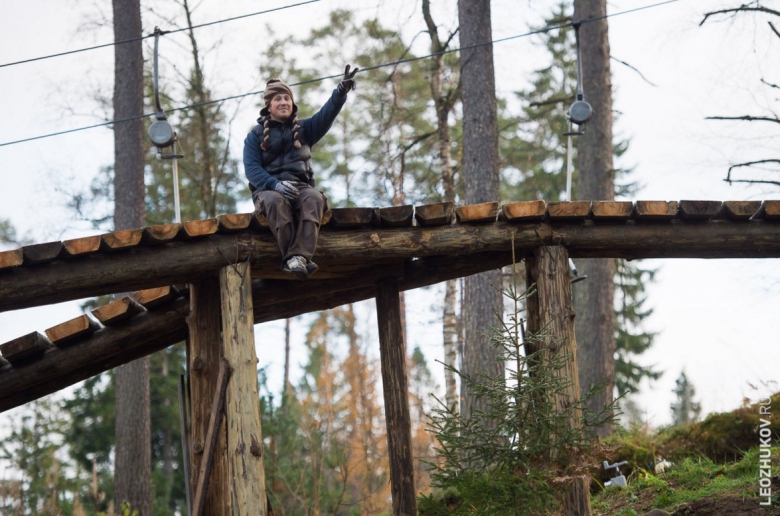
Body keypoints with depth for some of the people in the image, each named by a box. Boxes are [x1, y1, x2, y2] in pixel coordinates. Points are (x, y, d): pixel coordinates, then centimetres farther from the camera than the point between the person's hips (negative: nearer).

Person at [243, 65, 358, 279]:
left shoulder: (303, 129, 20)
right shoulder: (256, 135, 13)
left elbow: (327, 114, 1)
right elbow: (251, 168, -1)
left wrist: (341, 91, -19)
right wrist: (275, 184, -20)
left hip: (301, 187, 2)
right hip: (268, 189, -2)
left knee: (314, 198, -35)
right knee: (276, 202, -39)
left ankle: (299, 257, -51)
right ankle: (291, 259, -49)